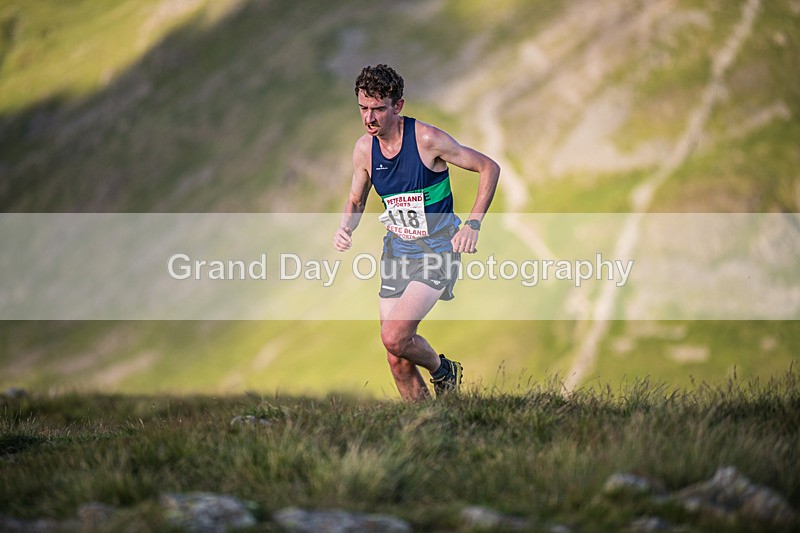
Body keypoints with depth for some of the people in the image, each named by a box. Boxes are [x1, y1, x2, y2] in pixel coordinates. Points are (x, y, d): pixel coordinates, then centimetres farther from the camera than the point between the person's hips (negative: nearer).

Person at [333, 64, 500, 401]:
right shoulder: (364, 149, -2)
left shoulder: (427, 139, -17)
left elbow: (489, 168, -8)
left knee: (394, 337, -22)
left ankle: (442, 370, 9)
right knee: (397, 360, 0)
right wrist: (345, 227, -7)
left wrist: (473, 225, -15)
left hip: (437, 248, -5)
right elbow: (356, 201, 16)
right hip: (397, 249, 5)